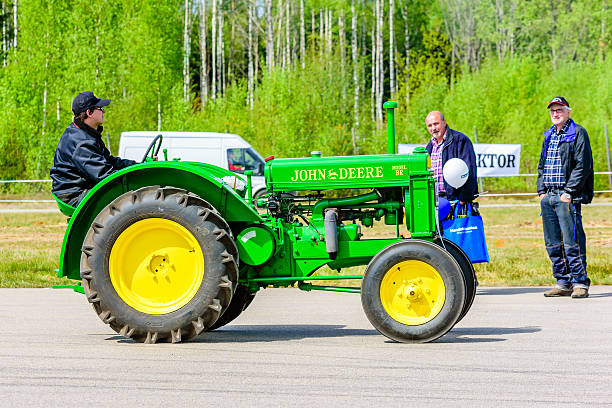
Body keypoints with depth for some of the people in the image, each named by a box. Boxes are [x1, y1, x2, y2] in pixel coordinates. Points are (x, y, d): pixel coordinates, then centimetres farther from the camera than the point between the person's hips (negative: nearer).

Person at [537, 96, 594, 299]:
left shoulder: (578, 134, -3)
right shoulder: (549, 136, 20)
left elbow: (583, 166, -10)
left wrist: (569, 192, -15)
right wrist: (541, 190, 12)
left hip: (568, 197, -7)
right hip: (548, 197, 7)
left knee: (572, 241, -10)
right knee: (553, 243, 7)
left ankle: (580, 282, -6)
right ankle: (563, 282, 13)